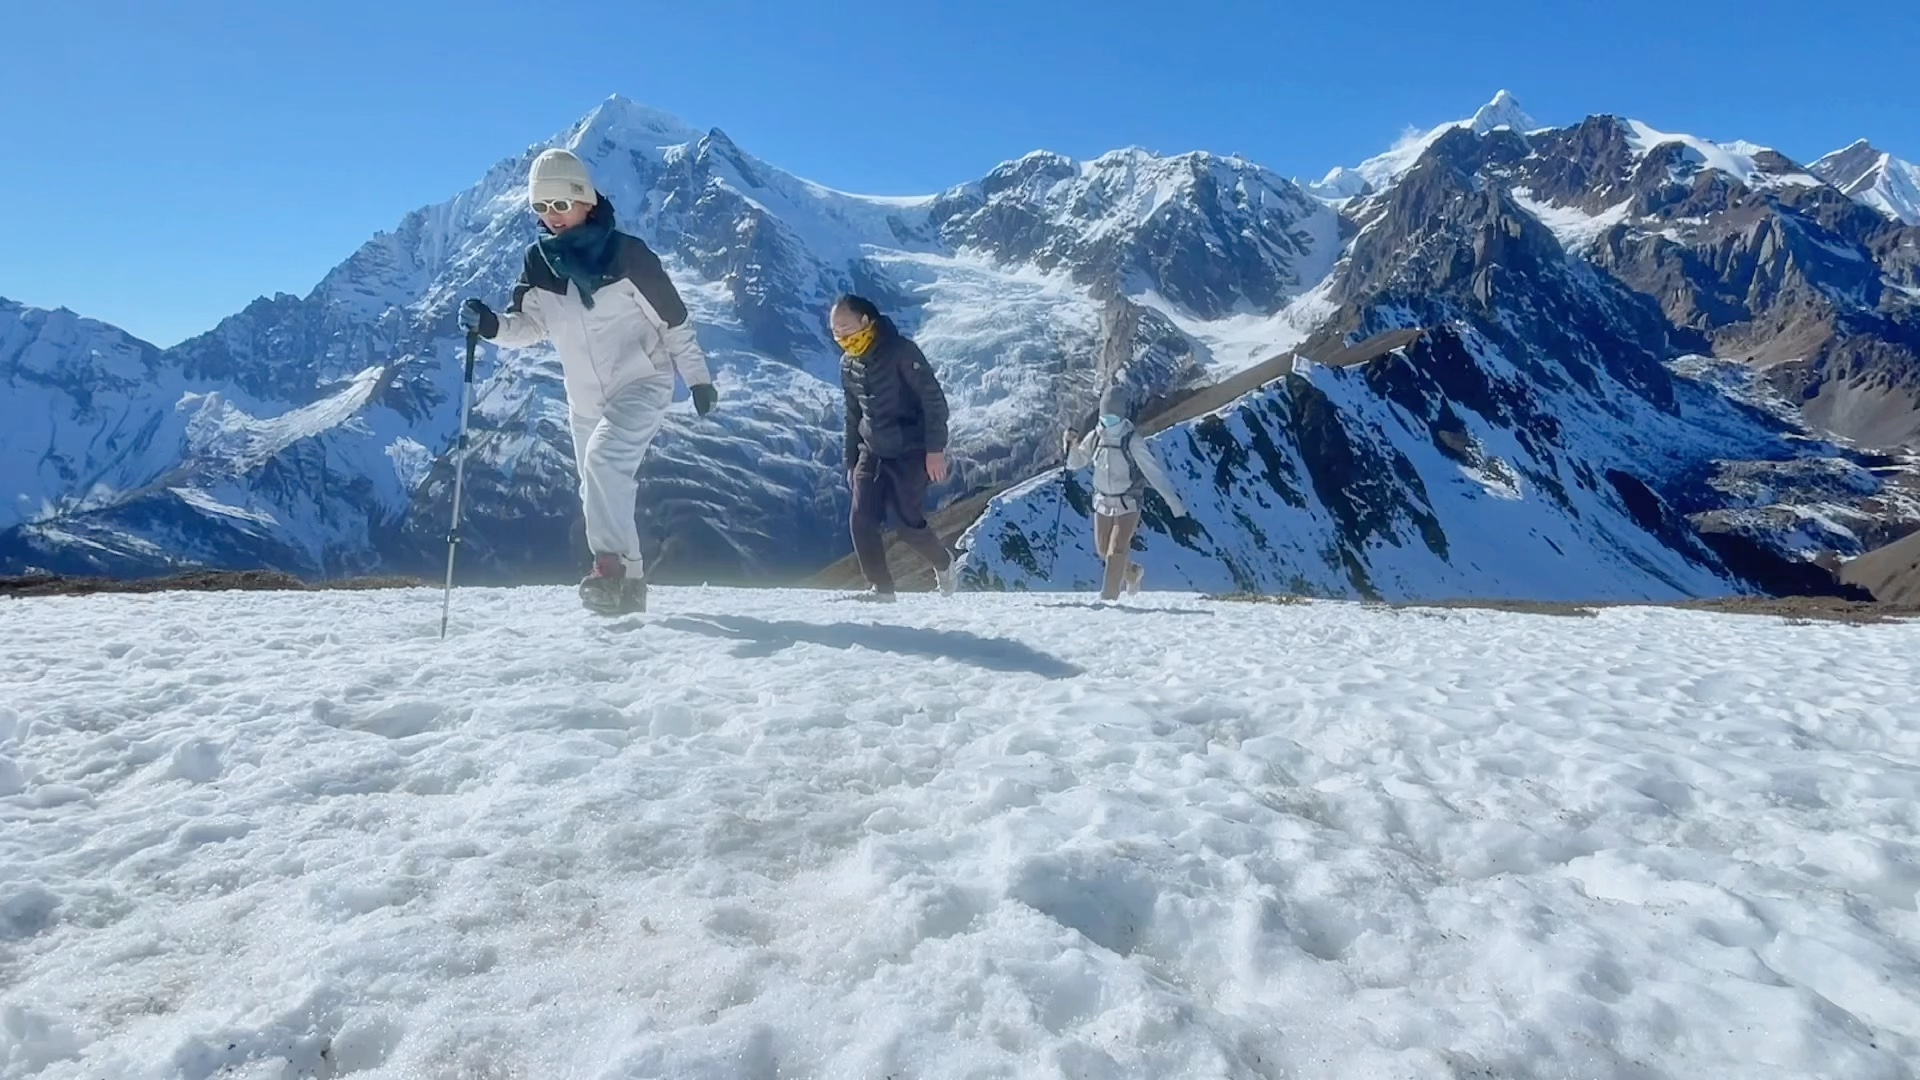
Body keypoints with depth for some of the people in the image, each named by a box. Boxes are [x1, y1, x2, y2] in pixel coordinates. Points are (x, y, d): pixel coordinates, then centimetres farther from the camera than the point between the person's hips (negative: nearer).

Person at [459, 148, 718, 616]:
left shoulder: (626, 253, -13)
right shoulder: (538, 262, 1)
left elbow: (673, 318, -7)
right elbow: (528, 326, 6)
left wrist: (698, 379, -2)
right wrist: (491, 325, -16)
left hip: (640, 386, -6)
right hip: (585, 401, 6)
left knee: (604, 460, -29)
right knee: (601, 494, 11)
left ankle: (612, 566, -28)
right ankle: (629, 582, 24)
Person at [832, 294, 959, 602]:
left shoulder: (900, 351, -14)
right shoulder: (848, 365, 8)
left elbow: (933, 399, -15)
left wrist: (936, 449, -19)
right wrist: (851, 462, 16)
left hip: (910, 452, -6)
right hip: (872, 451, 6)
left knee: (909, 523, -4)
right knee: (861, 521, -7)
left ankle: (943, 563, 25)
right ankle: (881, 588, 3)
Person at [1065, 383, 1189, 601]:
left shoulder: (1132, 441, -18)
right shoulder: (1095, 437, -3)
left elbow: (1153, 471, -20)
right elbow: (1075, 463, 7)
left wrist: (1172, 500, -24)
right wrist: (1070, 445, -14)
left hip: (1128, 505, -5)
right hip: (1103, 503, 5)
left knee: (1116, 552, -10)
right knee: (1103, 550, 14)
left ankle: (1108, 597, 3)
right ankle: (1133, 573, 42)